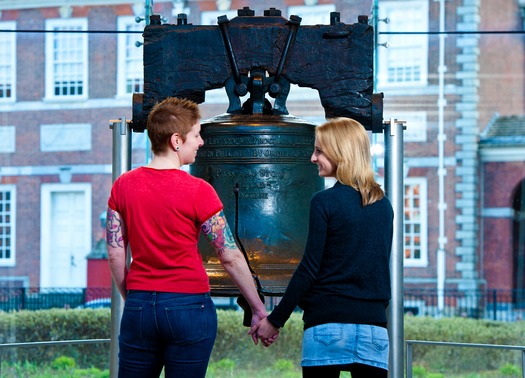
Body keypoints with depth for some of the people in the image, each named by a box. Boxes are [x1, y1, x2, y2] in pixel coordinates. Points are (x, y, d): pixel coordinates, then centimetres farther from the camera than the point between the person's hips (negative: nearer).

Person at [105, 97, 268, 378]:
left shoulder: (123, 186, 2)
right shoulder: (198, 191, -10)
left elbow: (115, 254, 6)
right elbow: (231, 257, -7)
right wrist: (259, 310, 2)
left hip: (139, 308, 4)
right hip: (189, 306, -4)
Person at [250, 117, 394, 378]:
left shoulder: (325, 202, -6)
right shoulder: (383, 204, 11)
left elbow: (309, 268, -8)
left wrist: (275, 320, -2)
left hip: (329, 322, -5)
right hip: (374, 323, 5)